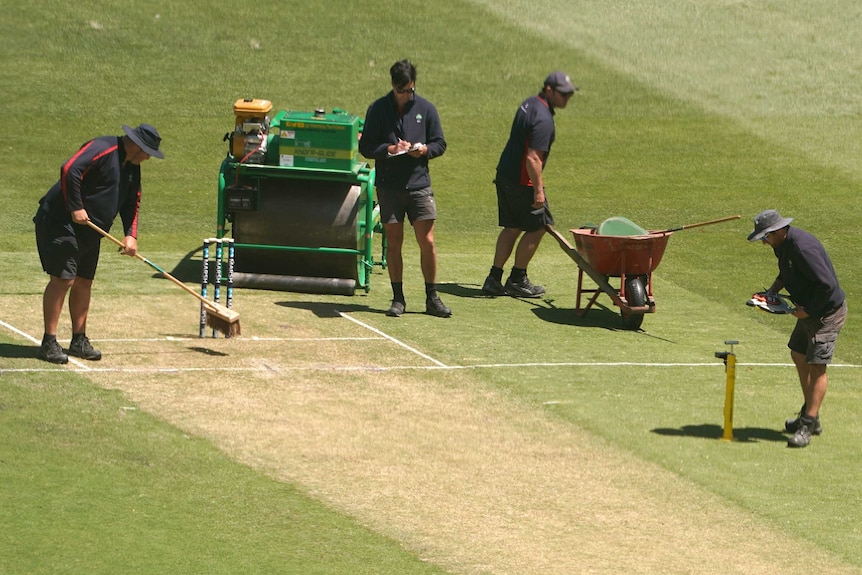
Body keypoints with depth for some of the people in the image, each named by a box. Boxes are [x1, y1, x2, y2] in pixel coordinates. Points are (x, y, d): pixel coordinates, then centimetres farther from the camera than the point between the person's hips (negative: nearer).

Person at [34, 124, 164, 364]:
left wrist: (131, 235, 2)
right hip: (61, 222, -10)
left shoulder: (132, 166, 12)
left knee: (84, 282, 11)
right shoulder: (103, 149, -18)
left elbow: (132, 203, 17)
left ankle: (79, 340, 19)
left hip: (89, 231, 10)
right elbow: (69, 170, -29)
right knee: (62, 279, -12)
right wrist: (76, 208, -25)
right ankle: (49, 342, -9)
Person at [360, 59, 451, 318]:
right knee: (394, 243, 2)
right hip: (389, 187, 0)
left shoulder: (426, 109, 6)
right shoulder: (378, 109, 3)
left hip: (419, 184, 0)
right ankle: (398, 299, 8)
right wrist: (389, 149, -15)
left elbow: (440, 143, 11)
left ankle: (432, 298, 7)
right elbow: (365, 147, 3)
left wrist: (425, 149, -10)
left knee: (427, 242, -3)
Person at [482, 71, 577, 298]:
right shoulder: (543, 119, -22)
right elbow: (533, 158, -26)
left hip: (505, 175, 10)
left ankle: (494, 279, 14)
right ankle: (517, 280, 8)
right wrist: (538, 190, -23)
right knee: (537, 227, 2)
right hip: (522, 181, -10)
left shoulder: (529, 104, 10)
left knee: (512, 227, 14)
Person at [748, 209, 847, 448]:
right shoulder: (783, 244, 2)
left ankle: (807, 426, -9)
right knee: (799, 356, 20)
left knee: (816, 366, -10)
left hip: (827, 312, -11)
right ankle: (810, 416, 33)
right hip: (809, 310, 11)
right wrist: (772, 290, 4)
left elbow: (827, 284, -31)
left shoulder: (802, 248, -30)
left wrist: (808, 311, -21)